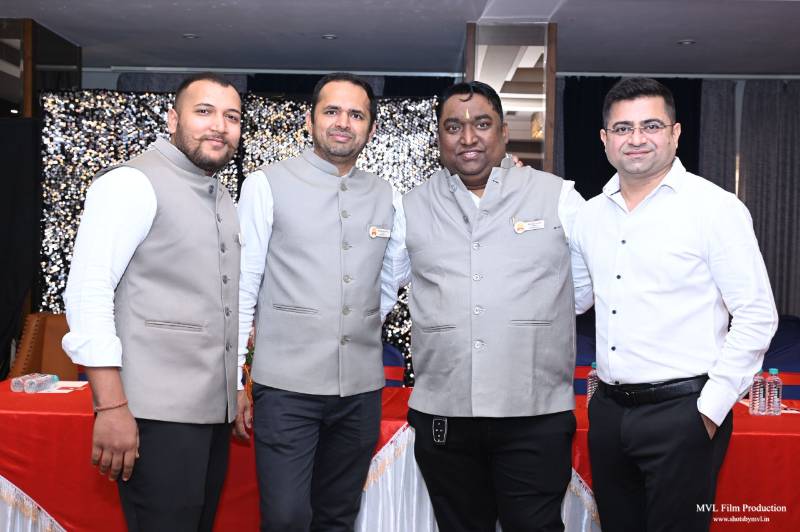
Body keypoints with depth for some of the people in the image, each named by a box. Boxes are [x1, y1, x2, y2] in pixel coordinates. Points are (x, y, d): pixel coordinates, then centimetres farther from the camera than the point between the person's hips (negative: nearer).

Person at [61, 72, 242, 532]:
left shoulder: (223, 198, 14)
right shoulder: (133, 183, -10)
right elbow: (87, 293, -16)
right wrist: (111, 407, -20)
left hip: (215, 411, 8)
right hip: (159, 415, -8)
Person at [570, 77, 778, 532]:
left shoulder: (716, 208, -8)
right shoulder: (591, 214, 8)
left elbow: (757, 317, -8)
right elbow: (574, 300, 17)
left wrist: (711, 407, -12)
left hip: (681, 411, -5)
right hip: (609, 409, 6)